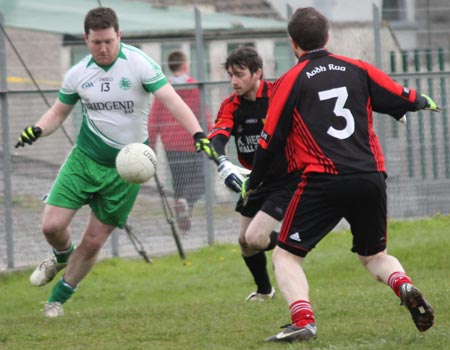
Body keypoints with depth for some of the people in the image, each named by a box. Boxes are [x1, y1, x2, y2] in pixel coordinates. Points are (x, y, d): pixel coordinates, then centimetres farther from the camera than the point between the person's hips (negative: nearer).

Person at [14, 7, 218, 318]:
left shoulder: (138, 64, -15)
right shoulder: (78, 74, -2)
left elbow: (172, 100, -22)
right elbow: (59, 112, 12)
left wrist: (198, 134, -37)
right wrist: (37, 130, -9)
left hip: (127, 166, -2)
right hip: (85, 158, 3)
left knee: (94, 242, 2)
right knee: (52, 225, -8)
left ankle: (58, 299, 22)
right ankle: (62, 257, 29)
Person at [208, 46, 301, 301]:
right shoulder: (231, 106, -5)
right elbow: (217, 138, -22)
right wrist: (224, 165, -42)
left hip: (286, 181, -6)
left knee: (255, 238, -19)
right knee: (245, 242, 14)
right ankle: (264, 290, 41)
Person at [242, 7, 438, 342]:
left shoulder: (291, 81, 1)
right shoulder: (358, 69, 10)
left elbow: (270, 141, 3)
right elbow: (404, 100, 15)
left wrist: (251, 183, 17)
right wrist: (424, 101, 39)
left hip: (323, 182, -4)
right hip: (371, 180, 4)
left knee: (286, 256, 7)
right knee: (375, 255, 22)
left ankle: (303, 319, -16)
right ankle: (405, 286, -9)